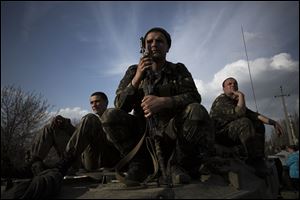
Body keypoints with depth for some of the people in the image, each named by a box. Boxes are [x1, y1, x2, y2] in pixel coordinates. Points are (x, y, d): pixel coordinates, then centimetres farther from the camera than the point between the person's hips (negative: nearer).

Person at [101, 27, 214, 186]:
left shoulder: (179, 70, 6)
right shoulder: (133, 71, 8)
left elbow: (194, 97, -11)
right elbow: (120, 105, -3)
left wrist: (163, 101, -29)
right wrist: (137, 79, -19)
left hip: (171, 131, 0)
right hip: (142, 129, 1)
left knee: (196, 111, -28)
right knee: (110, 115, -22)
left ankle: (177, 164, -10)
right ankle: (139, 164, -7)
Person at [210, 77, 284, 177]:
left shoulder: (236, 101, 17)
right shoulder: (221, 99, -10)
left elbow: (252, 114, 9)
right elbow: (238, 114, -26)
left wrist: (273, 122, -2)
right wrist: (241, 95, -13)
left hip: (232, 136, 9)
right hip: (219, 135, -9)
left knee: (258, 124, 3)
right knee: (244, 122, -29)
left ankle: (259, 159, -12)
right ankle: (255, 162, -26)